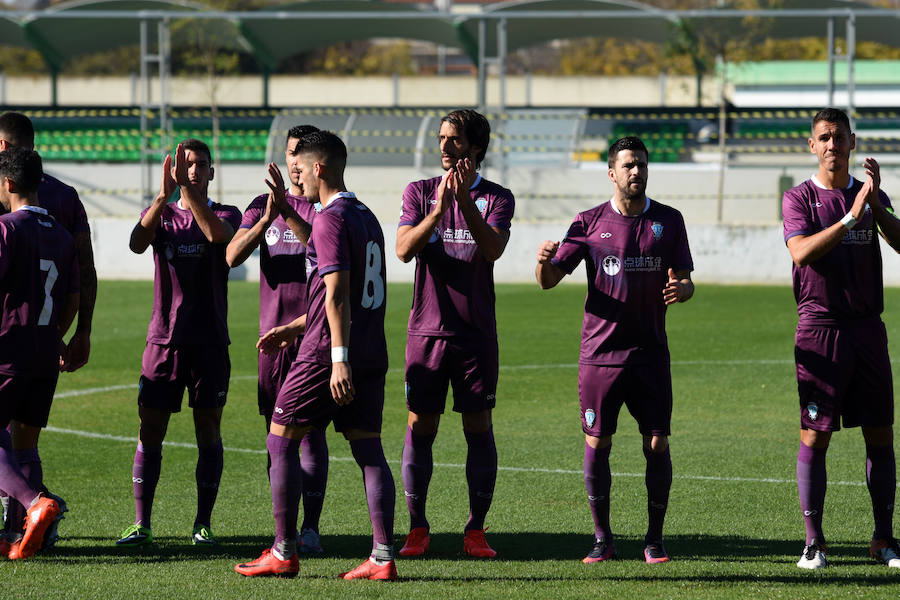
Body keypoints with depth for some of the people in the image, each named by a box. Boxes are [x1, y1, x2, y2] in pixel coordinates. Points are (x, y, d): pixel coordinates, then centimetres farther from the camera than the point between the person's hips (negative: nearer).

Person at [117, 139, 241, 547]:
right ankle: (141, 524, 3)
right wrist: (164, 195, -24)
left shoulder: (226, 215, 5)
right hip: (163, 339, 1)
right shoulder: (162, 215, 9)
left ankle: (203, 524, 7)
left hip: (210, 342, -1)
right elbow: (137, 243, -13)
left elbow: (219, 235, -19)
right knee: (150, 430, -1)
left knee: (208, 430, 0)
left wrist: (189, 191, -25)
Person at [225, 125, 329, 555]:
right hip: (273, 332, 4)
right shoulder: (263, 205, 12)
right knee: (276, 432, 4)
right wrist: (267, 219, -15)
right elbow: (232, 256, 0)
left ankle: (310, 527, -6)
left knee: (310, 430, -7)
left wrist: (288, 211, -26)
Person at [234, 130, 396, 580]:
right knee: (369, 451, 4)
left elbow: (337, 293, -19)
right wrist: (295, 327, 30)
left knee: (281, 441, 3)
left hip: (326, 356, -8)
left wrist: (338, 359, -24)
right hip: (371, 356, 8)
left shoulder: (331, 219, -12)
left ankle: (284, 554, 4)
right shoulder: (366, 218, 17)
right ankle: (383, 557, -4)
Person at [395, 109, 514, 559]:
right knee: (420, 427, 0)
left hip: (477, 332, -1)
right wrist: (439, 209, -21)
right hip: (427, 328, 1)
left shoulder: (497, 198, 2)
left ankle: (476, 530, 6)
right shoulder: (419, 193, 6)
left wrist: (466, 201, -26)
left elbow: (493, 249, -15)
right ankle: (417, 529, 6)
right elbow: (404, 249, -8)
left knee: (478, 427, 0)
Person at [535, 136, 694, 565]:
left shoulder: (668, 220, 6)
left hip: (650, 353, 1)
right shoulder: (590, 222, 3)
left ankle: (654, 538, 10)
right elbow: (549, 280, 1)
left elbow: (686, 281, 6)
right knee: (596, 444, -1)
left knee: (657, 445, -2)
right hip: (600, 352, -1)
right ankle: (602, 538, 11)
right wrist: (544, 262, -23)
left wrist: (679, 290, -18)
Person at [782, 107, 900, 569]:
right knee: (814, 435, -4)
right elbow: (801, 252, -15)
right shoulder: (799, 198, 2)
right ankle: (814, 542, 0)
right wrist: (851, 217, -22)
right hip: (819, 327, -3)